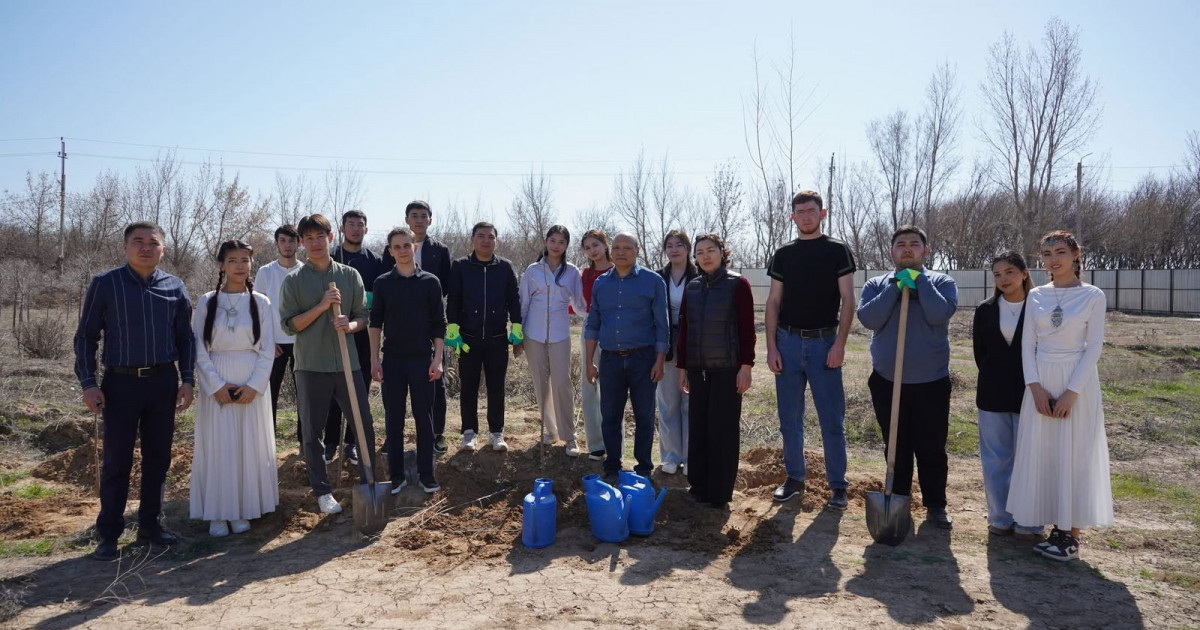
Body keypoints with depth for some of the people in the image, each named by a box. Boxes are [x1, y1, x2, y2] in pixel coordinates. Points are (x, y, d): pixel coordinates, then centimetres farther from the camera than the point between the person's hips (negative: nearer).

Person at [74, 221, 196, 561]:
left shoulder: (174, 287, 5)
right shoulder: (105, 284, -2)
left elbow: (185, 337, 10)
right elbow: (86, 336, 0)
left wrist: (187, 379, 2)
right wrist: (88, 382, -7)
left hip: (163, 380, 3)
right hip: (121, 382, -2)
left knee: (158, 457, 9)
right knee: (117, 460, 2)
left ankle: (150, 523, 22)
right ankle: (108, 533, 13)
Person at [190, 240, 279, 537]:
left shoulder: (260, 303, 1)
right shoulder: (207, 302, 0)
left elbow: (267, 351, 1)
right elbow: (199, 349, -1)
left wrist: (254, 386, -10)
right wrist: (216, 386, -10)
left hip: (252, 385, 0)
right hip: (215, 385, 0)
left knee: (249, 445, 5)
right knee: (217, 446, 4)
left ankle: (242, 511, 17)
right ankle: (217, 514, 13)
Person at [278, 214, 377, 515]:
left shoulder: (350, 276, 5)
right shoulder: (293, 281, 0)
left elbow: (363, 317, 8)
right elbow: (289, 325, -5)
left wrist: (350, 325, -15)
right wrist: (322, 306, -15)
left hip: (348, 364, 2)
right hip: (311, 366, -1)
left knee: (365, 425, 5)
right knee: (313, 433, 6)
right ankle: (322, 491, 21)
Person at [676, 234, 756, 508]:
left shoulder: (737, 284, -3)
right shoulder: (692, 288, 9)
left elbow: (747, 328, -5)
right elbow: (684, 329, 12)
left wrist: (746, 365, -10)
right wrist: (681, 367, 10)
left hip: (727, 368, -4)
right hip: (697, 368, 4)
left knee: (723, 428, 0)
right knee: (698, 426, 7)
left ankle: (720, 492, 9)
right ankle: (699, 485, 19)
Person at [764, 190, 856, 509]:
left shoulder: (837, 251, 2)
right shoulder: (783, 255, 10)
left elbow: (847, 300, -2)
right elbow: (773, 302, 8)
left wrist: (839, 344, -11)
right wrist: (771, 347, -1)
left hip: (824, 342, -3)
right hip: (788, 341, 3)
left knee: (832, 419, 1)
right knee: (789, 418, 8)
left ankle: (838, 485, 12)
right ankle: (794, 478, 21)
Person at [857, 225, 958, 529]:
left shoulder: (941, 282, 2)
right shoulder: (876, 284, 6)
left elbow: (940, 314, -18)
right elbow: (869, 318, -13)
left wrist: (919, 280, -14)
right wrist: (895, 287, -16)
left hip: (931, 382, -1)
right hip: (887, 382, 1)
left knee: (932, 448, 7)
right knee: (896, 448, 12)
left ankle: (935, 505, 21)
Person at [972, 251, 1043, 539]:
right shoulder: (985, 310, 5)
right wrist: (994, 379, 5)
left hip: (1028, 395, -3)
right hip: (993, 396, 3)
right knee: (996, 460, 8)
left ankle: (1028, 523, 15)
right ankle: (1000, 518, 20)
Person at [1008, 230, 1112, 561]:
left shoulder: (1093, 296, -3)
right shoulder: (1036, 296, 6)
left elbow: (1094, 347, -7)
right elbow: (1028, 344, 4)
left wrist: (1072, 392, -14)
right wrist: (1036, 388, -7)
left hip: (1078, 383, -3)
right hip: (1041, 383, 4)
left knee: (1075, 455, 0)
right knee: (1042, 454, 5)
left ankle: (1071, 534, 9)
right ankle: (1058, 527, 17)